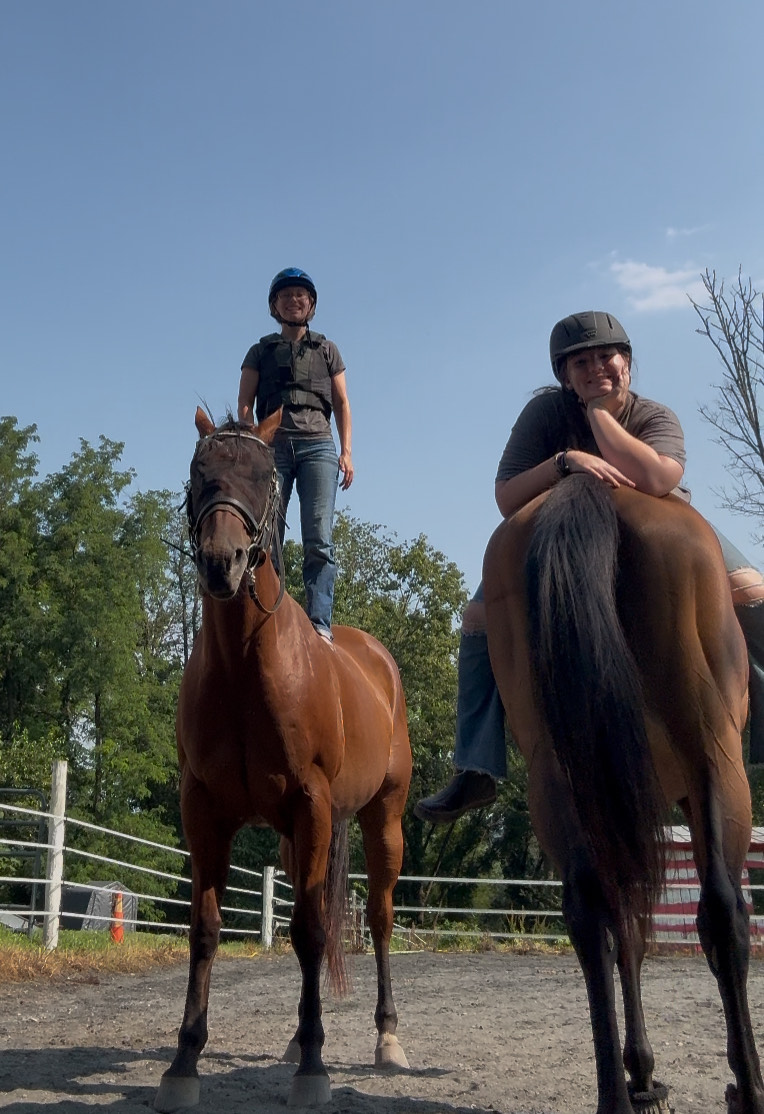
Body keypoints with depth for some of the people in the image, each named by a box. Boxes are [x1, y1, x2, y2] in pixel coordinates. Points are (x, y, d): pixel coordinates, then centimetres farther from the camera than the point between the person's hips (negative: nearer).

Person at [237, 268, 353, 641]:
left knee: (319, 538, -14)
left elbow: (342, 404, 17)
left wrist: (346, 452, 3)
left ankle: (319, 624, -22)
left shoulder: (327, 350, 21)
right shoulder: (261, 351, 18)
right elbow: (245, 405, 10)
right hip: (272, 446, 0)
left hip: (317, 445, 0)